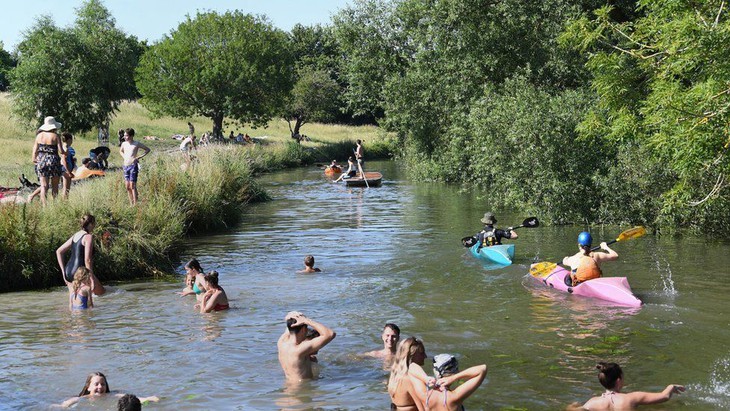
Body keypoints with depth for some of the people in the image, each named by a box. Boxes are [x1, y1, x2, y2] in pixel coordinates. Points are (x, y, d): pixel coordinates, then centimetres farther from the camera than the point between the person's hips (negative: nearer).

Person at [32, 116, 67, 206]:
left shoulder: (39, 135, 4)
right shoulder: (55, 136, -7)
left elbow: (35, 149, 8)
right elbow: (61, 151, -10)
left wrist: (34, 158, 25)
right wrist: (63, 155, 12)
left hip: (41, 161, 3)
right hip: (53, 161, -3)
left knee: (44, 185, 1)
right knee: (54, 186, 8)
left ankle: (44, 204, -8)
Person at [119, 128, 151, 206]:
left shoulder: (136, 144, -7)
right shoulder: (124, 144, 9)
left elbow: (147, 149, 0)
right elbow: (121, 151, 31)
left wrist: (139, 157, -8)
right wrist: (124, 157, 12)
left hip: (133, 166, -6)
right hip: (125, 166, 6)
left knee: (132, 186, -11)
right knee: (127, 187, 6)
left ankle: (135, 204, -9)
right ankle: (131, 204, 13)